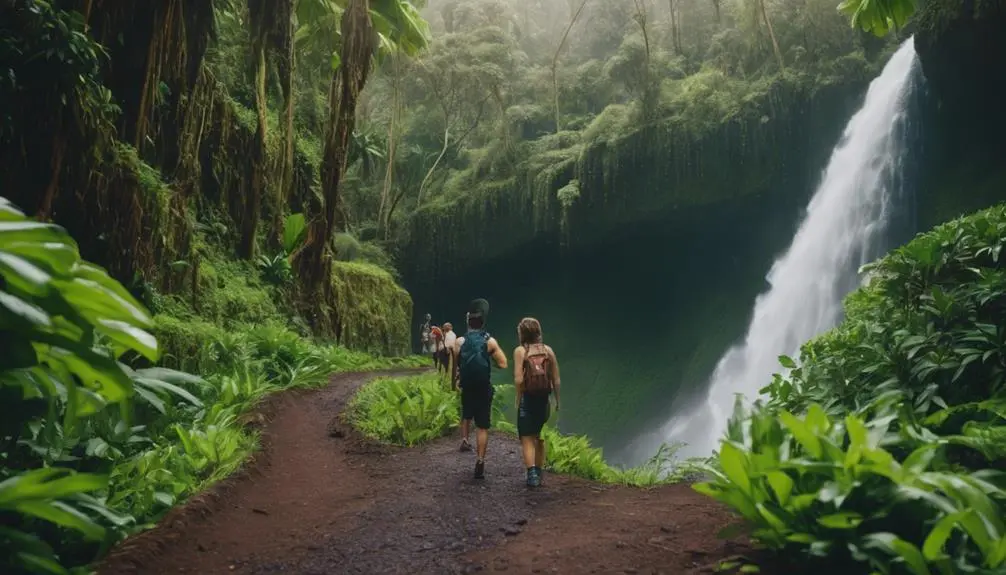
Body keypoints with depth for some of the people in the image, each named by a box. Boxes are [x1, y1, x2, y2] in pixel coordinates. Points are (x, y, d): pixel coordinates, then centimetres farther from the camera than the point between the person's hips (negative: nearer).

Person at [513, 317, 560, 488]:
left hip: (527, 399, -4)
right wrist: (557, 400, 12)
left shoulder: (520, 351, -9)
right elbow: (556, 379, 3)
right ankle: (539, 473, 26)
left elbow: (518, 379, -17)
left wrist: (518, 397, -2)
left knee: (527, 438, 3)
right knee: (539, 437, 19)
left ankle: (532, 475, -7)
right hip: (543, 399, 4)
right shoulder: (548, 350, 3)